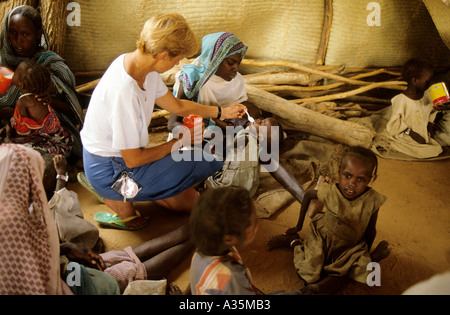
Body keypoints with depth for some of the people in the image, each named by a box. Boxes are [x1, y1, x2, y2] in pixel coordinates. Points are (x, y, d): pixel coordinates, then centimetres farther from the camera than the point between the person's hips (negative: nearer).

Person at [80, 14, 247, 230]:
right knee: (208, 162, -12)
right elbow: (133, 160, -24)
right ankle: (120, 198, -1)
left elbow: (176, 106, 13)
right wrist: (179, 143, -10)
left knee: (188, 202, 11)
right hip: (108, 171, -9)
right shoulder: (123, 92, -33)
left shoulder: (137, 62, -4)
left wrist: (222, 113, 17)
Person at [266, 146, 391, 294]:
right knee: (308, 274, -6)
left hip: (348, 248, 1)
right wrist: (299, 226, 8)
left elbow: (370, 231, -5)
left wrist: (367, 256, 9)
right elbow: (308, 195, 2)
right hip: (321, 238, -1)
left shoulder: (372, 200, -22)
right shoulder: (329, 192, -22)